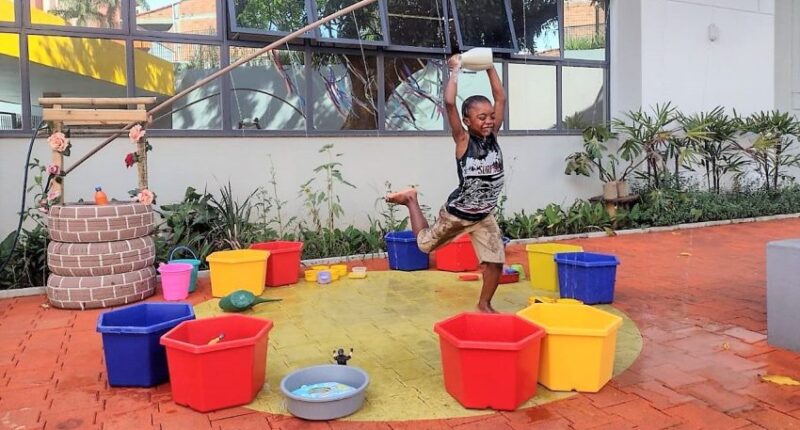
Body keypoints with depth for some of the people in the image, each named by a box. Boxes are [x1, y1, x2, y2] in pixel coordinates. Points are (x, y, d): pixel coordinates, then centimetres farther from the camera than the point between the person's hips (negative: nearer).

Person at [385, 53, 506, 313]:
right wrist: (455, 71, -23)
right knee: (425, 244, 17)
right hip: (456, 213, -4)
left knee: (496, 261, 0)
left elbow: (501, 98, -6)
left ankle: (484, 305, 23)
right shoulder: (463, 140, -19)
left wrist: (490, 67, -9)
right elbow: (449, 103, -31)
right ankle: (411, 200, 38)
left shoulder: (492, 136, -6)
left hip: (484, 216, 4)